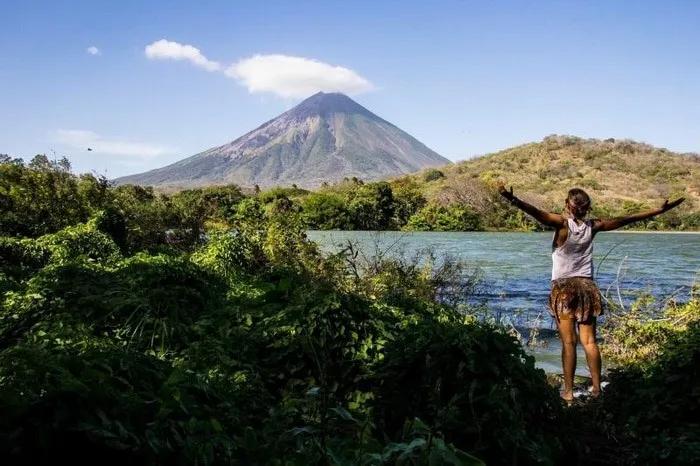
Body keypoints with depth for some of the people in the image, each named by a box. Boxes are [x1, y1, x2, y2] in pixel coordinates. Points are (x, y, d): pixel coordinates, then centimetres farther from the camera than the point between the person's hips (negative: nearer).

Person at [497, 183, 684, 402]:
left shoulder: (562, 223, -10)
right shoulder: (593, 226, 1)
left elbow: (537, 213, -27)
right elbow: (624, 220, 9)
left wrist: (513, 199, -41)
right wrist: (658, 211, 19)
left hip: (563, 288, -4)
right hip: (587, 287, 4)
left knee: (568, 342, -3)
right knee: (589, 341, 8)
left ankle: (568, 391, -1)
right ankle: (596, 388, 9)